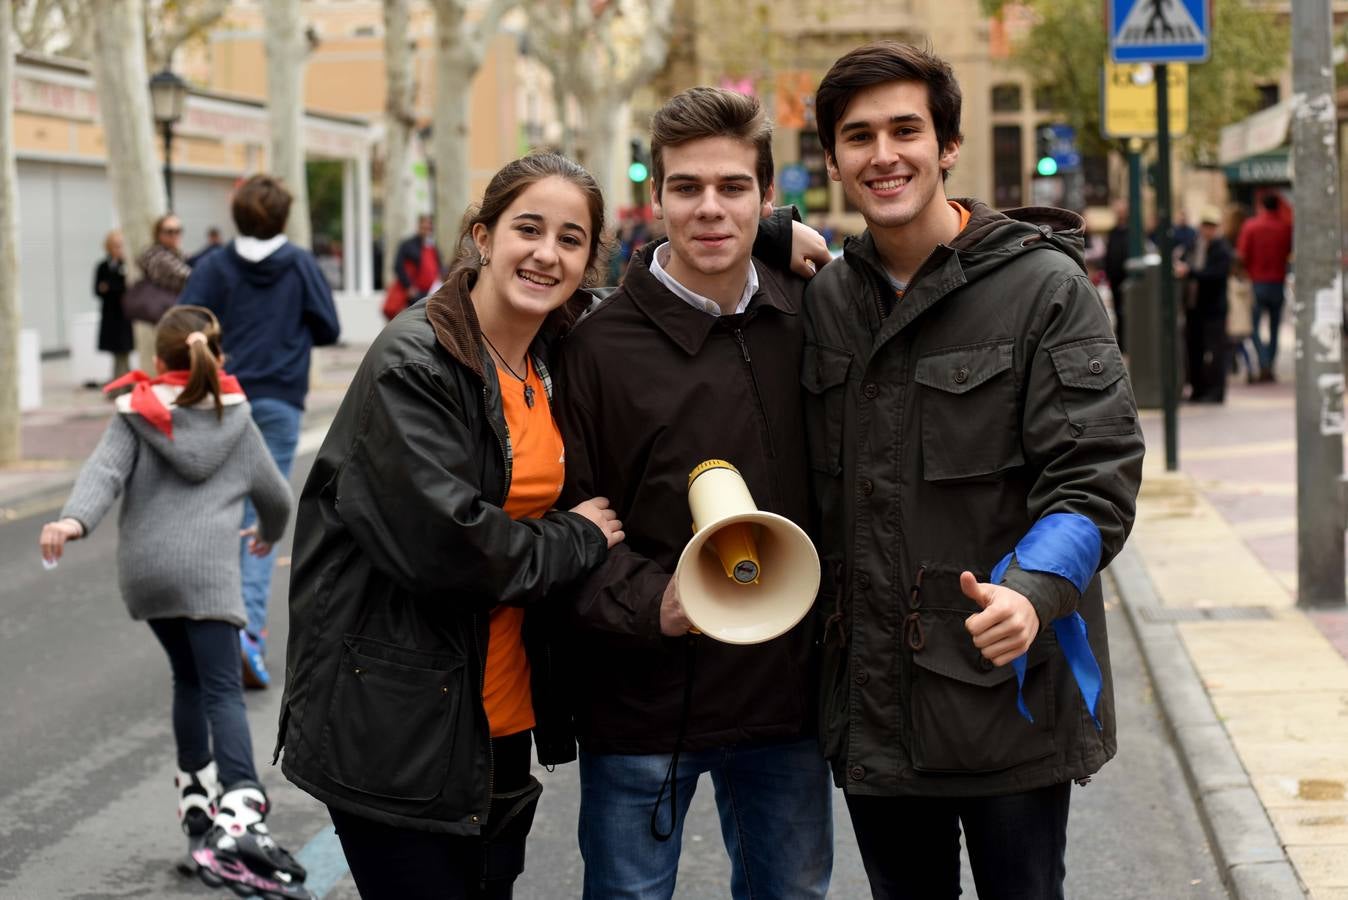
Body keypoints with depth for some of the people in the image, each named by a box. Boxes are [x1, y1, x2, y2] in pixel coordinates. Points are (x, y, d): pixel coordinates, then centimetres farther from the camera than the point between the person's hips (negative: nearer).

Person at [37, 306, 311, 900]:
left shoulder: (136, 417, 10)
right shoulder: (236, 423, 14)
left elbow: (105, 470, -9)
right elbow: (275, 495, 25)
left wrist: (75, 519, -25)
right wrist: (268, 534, 47)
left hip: (143, 571, 2)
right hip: (205, 569, -2)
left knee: (189, 679, 22)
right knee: (222, 691, -10)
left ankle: (196, 801, 27)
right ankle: (239, 820, -28)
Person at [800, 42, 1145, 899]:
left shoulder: (1044, 287, -7)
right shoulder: (826, 297, 8)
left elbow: (1096, 474, -13)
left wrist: (1032, 590, -30)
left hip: (1010, 690, -4)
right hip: (871, 698, 5)